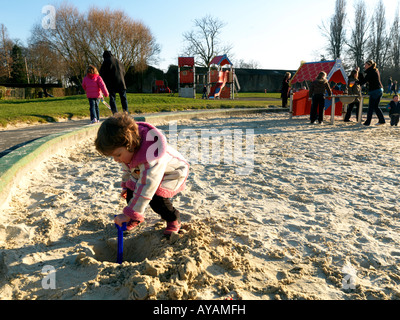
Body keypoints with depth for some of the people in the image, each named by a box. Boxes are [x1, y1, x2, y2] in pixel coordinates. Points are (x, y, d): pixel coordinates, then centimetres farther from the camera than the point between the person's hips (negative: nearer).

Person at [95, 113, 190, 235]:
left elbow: (146, 188, -43)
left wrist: (128, 214, -39)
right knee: (130, 193, -8)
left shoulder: (151, 158, -45)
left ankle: (173, 220, 3)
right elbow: (126, 168, 5)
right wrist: (125, 185, 12)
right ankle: (137, 218, 20)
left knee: (156, 199, -25)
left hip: (170, 173, -7)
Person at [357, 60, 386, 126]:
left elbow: (364, 81, -15)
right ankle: (382, 120, 13)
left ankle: (367, 122, 1)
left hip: (374, 91, -9)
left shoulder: (370, 72, -12)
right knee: (376, 106, 14)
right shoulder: (376, 71, 16)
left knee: (371, 107, -3)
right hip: (380, 89, 9)